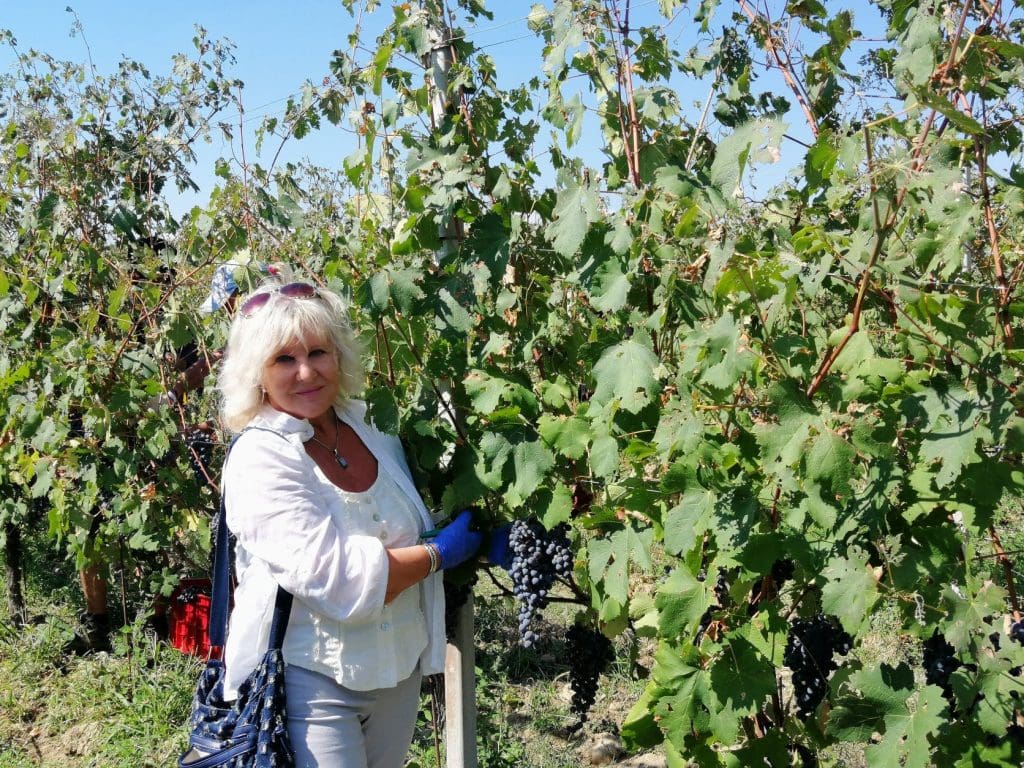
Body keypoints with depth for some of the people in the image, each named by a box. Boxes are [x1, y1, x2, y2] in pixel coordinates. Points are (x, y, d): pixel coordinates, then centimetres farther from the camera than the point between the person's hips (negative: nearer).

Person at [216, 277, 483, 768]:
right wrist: (438, 553, -15)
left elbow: (414, 520, 18)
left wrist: (479, 534, -1)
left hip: (401, 667, 7)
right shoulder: (260, 459, -19)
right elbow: (335, 580, -27)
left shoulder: (369, 424, 1)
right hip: (313, 683, -6)